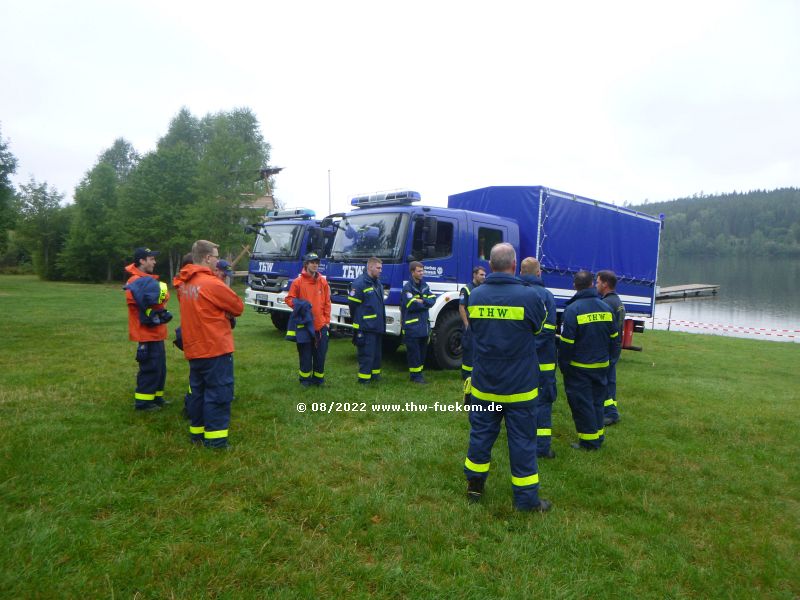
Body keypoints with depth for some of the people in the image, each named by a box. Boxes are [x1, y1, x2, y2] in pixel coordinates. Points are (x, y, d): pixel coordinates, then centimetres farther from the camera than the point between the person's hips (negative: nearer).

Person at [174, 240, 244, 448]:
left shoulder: (183, 284, 7)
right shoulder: (211, 283, -18)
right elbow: (238, 307, -9)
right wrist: (225, 310, 9)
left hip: (194, 348, 8)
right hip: (216, 348, -8)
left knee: (198, 391, 17)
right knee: (218, 392, -1)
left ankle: (197, 431, 27)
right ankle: (214, 438, 3)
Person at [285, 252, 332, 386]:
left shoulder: (323, 281, 5)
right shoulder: (298, 281, -4)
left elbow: (327, 303, 9)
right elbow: (289, 299, 3)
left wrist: (327, 321, 6)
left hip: (321, 324, 3)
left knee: (320, 352, 7)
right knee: (305, 353, 5)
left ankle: (318, 377, 22)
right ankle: (305, 377, 19)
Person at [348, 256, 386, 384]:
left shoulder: (378, 283, 14)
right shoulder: (359, 283, -15)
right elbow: (352, 303, -14)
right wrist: (359, 320, -3)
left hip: (378, 325, 9)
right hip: (365, 327, -9)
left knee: (377, 352, 16)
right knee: (366, 353, -5)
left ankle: (375, 374, 27)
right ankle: (364, 378, 3)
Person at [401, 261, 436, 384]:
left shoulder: (425, 285, 12)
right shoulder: (408, 287, -10)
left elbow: (433, 300, 3)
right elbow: (411, 305, -20)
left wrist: (422, 301, -14)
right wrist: (425, 303, -5)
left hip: (424, 325, 7)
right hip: (412, 325, -7)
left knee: (422, 351, 13)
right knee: (413, 352, -1)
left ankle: (419, 373, 24)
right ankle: (415, 376, 8)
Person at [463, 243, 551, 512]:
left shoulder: (476, 295, -4)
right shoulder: (528, 296, -16)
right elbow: (539, 328, 2)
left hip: (484, 383, 4)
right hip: (520, 385, -3)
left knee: (481, 433, 17)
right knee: (522, 440, 8)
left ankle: (474, 485, 30)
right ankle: (526, 498, 18)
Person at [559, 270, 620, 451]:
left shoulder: (573, 309, -17)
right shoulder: (605, 307, 3)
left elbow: (566, 342, -17)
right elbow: (613, 338, 10)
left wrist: (563, 365, -7)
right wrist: (610, 357, 20)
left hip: (579, 367, -6)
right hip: (601, 365, 6)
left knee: (582, 403, 4)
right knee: (597, 401, 18)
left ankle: (589, 441, 10)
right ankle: (598, 436, 26)